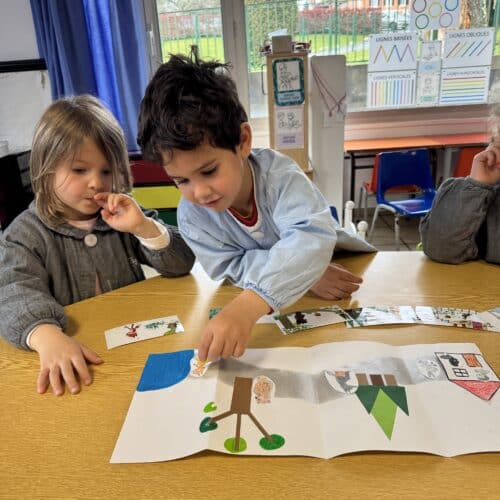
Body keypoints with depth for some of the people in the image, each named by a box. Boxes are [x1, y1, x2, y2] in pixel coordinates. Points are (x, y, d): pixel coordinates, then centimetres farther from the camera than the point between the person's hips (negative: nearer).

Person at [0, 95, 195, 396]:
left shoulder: (122, 216, 5)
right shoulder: (26, 234, 0)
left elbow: (181, 265, 0)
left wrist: (143, 227, -16)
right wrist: (47, 336, -37)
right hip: (73, 356, -1)